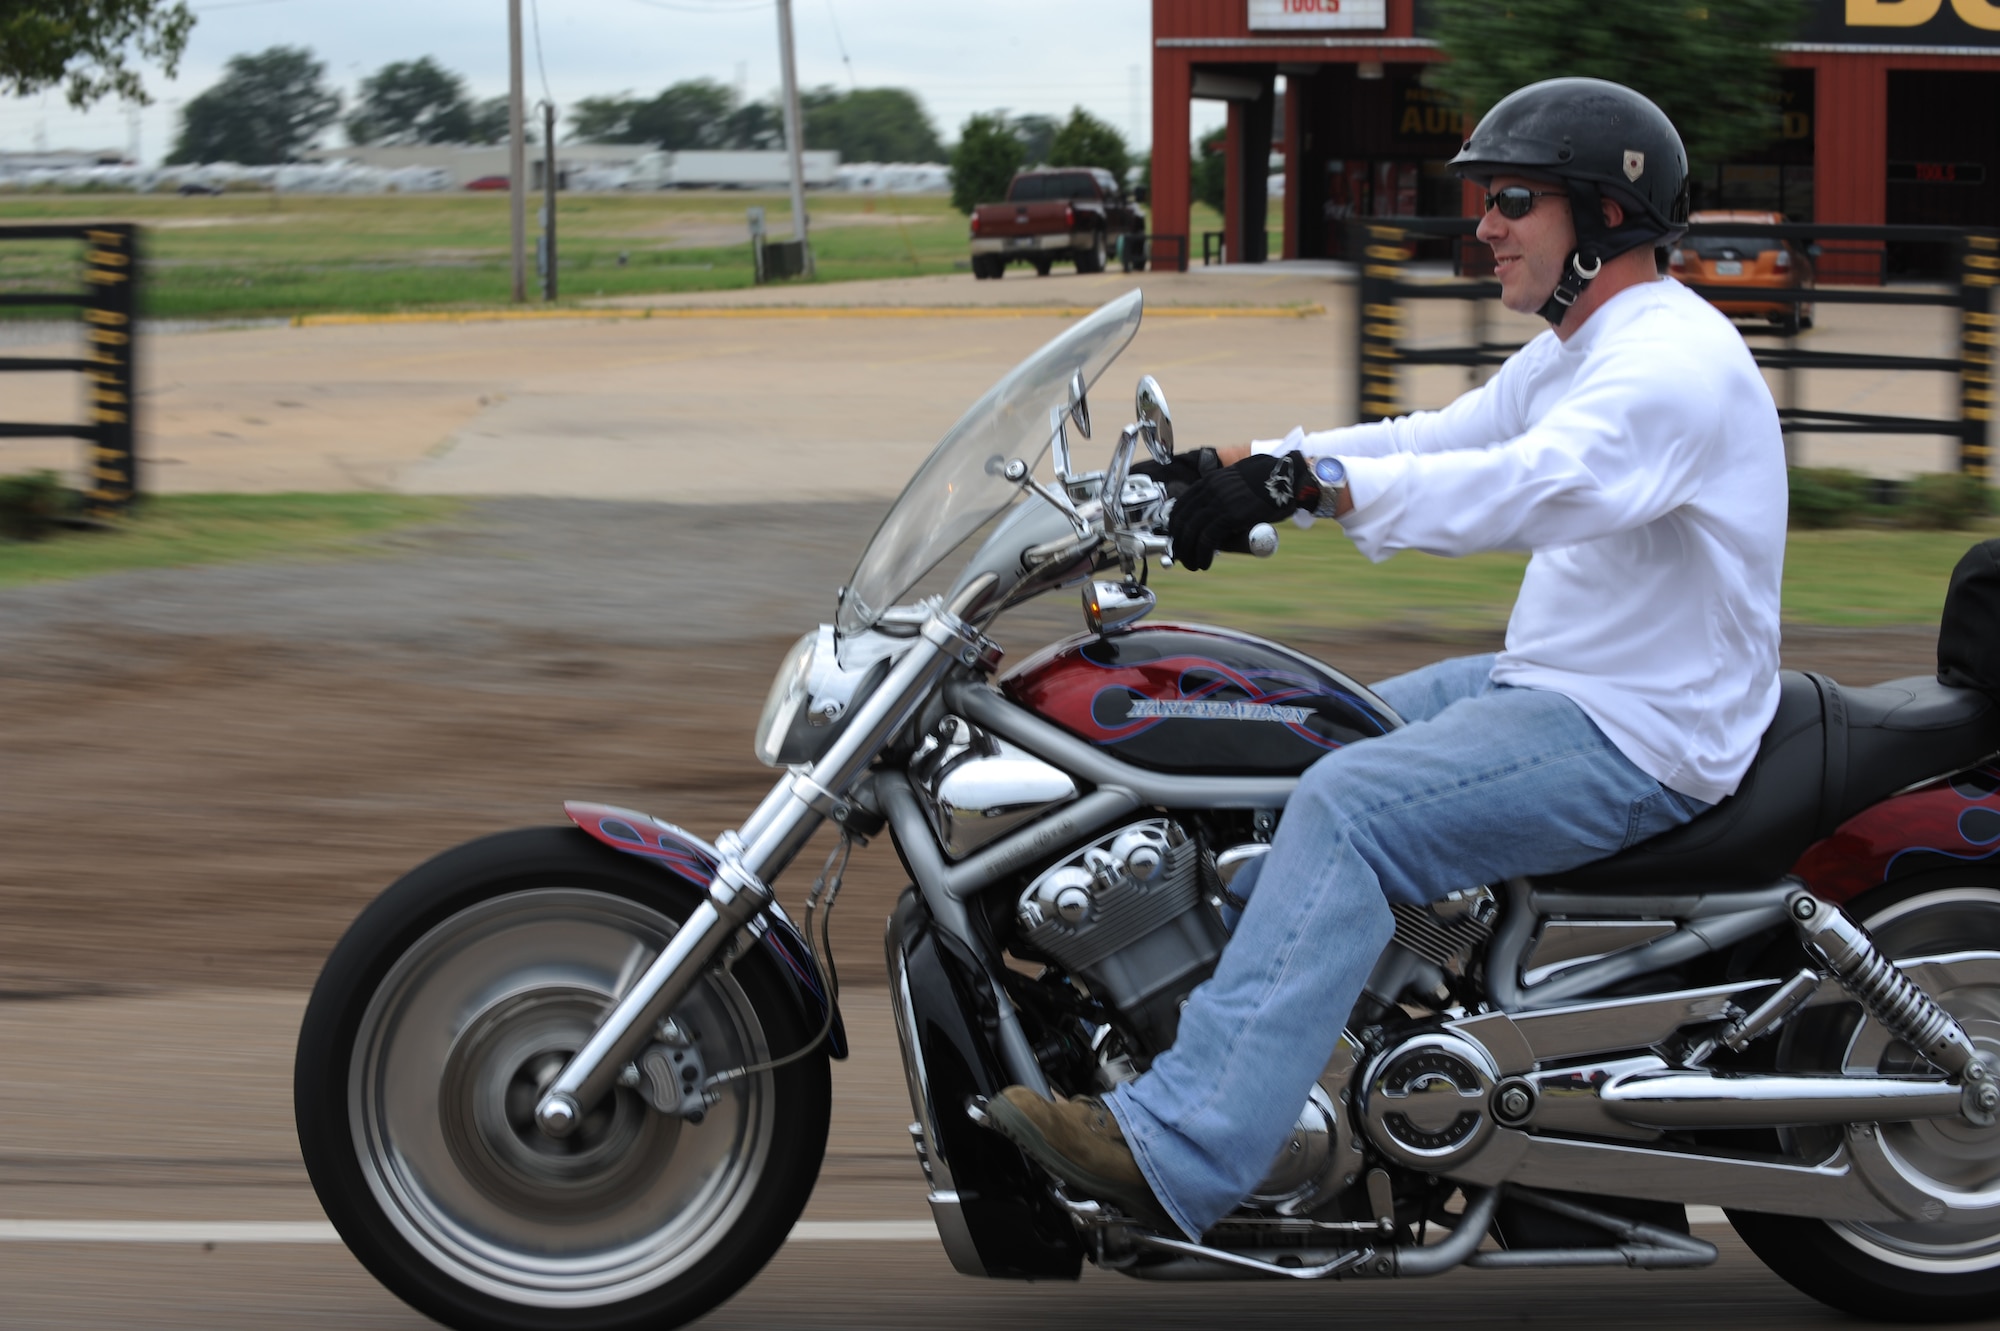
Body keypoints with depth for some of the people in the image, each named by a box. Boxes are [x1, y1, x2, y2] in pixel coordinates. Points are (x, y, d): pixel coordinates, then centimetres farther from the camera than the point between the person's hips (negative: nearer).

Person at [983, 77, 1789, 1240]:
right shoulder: (1570, 355, 15)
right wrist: (1238, 462, 0)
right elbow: (1432, 444, 14)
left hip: (1640, 741, -11)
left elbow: (1536, 485, -36)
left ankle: (1178, 1156, -34)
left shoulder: (1676, 360, -20)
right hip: (1550, 684, 11)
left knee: (1349, 807, -27)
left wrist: (1307, 480, -44)